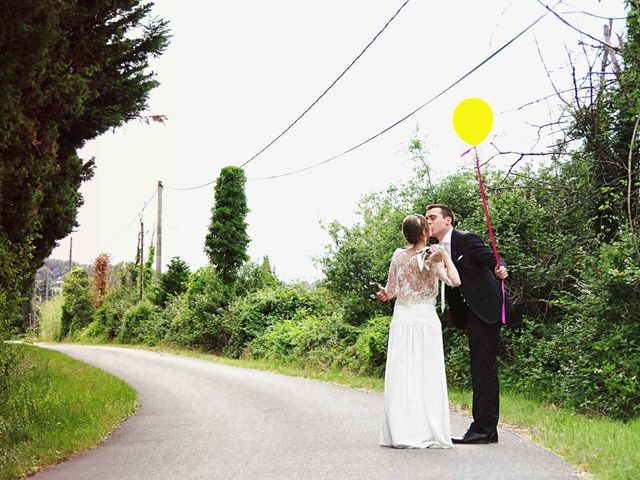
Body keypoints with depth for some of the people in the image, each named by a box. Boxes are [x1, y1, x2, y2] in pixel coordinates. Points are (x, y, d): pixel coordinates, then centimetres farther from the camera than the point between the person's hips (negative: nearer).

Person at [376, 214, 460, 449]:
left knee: (401, 376, 4)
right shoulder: (433, 257, -7)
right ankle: (429, 432, 3)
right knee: (427, 376, 2)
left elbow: (390, 291, 7)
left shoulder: (398, 255, 2)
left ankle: (401, 433, 5)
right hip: (426, 319, -3)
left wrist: (385, 294, 29)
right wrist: (445, 256, -5)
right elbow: (454, 281, -17)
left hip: (402, 319, 3)